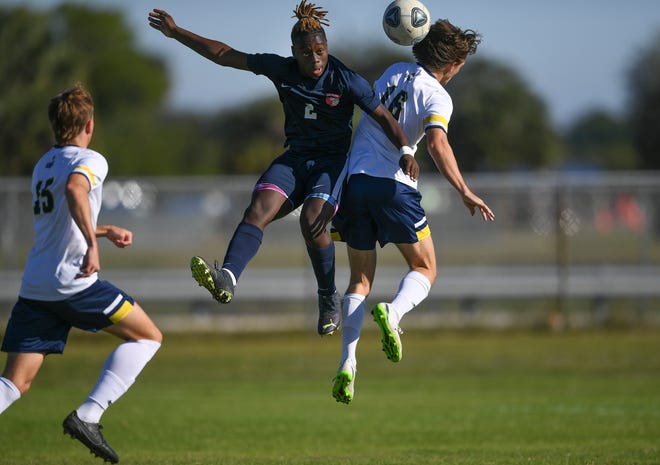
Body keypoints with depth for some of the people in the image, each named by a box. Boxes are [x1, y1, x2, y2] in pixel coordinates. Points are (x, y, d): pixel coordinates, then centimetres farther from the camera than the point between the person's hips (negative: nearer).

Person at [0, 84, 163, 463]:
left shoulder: (43, 165, 22)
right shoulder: (89, 160, -4)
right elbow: (75, 190, -28)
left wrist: (107, 230, 46)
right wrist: (93, 243, -33)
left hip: (34, 286, 7)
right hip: (73, 284, -7)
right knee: (148, 337, 9)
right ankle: (87, 417, -6)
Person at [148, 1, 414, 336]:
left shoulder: (346, 81, -12)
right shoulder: (281, 70, -2)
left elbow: (383, 117, -14)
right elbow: (226, 55, 5)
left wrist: (404, 150, -32)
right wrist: (176, 32, 6)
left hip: (333, 161, -4)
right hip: (295, 158, 4)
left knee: (312, 221, -28)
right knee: (257, 210, -23)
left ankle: (329, 299, -8)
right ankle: (227, 278, -44)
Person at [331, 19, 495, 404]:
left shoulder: (396, 72, 12)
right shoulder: (437, 96, -7)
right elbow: (437, 143, -23)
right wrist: (465, 192, -24)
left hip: (355, 180, 5)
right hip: (393, 185, -5)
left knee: (361, 279, 12)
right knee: (425, 269, 11)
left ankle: (348, 363, -4)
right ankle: (393, 312, -22)